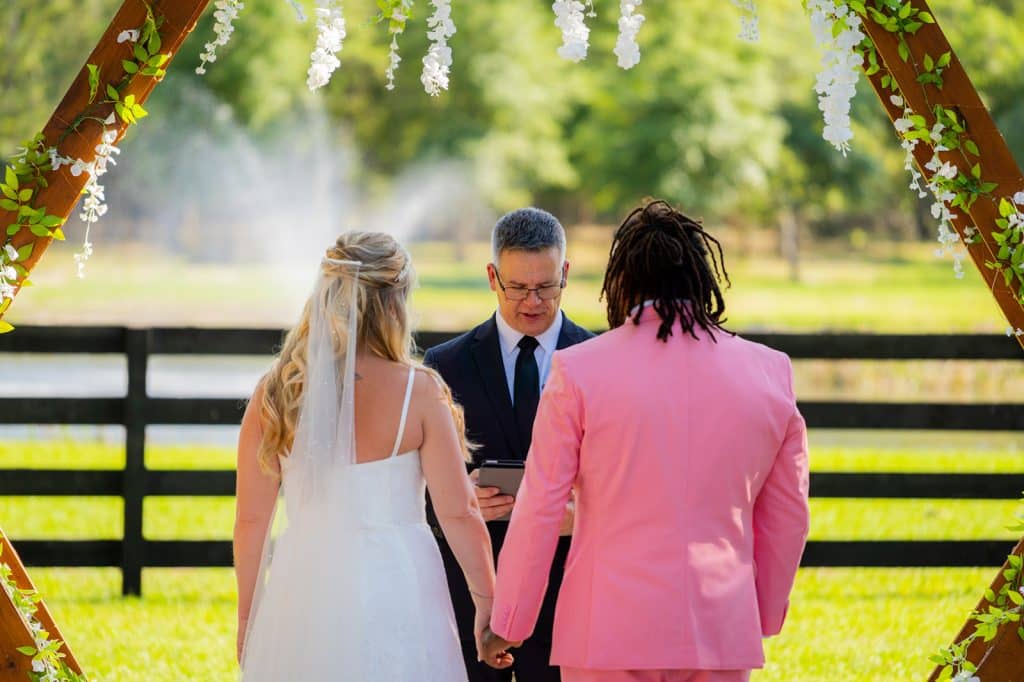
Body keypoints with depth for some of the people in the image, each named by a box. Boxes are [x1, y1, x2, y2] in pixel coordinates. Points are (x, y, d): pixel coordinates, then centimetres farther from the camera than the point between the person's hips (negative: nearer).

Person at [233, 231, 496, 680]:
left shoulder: (274, 395, -2)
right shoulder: (418, 391, -8)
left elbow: (251, 520, 1)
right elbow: (457, 513, -6)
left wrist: (247, 619, 11)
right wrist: (487, 602, 5)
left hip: (303, 595, 2)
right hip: (397, 591, -2)